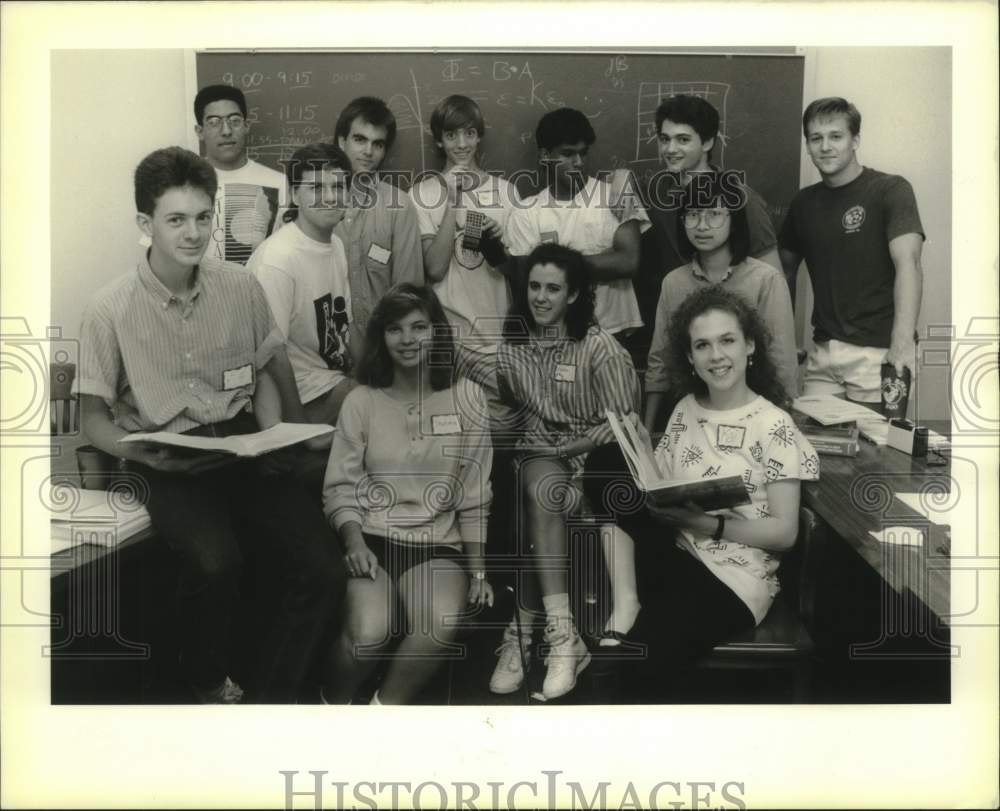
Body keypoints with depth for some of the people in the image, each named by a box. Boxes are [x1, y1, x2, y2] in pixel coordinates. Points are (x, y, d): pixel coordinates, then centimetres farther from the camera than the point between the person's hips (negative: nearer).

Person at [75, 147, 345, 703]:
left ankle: (271, 698, 6)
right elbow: (94, 417, 1)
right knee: (216, 563, -32)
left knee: (323, 573, -17)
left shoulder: (242, 288, 4)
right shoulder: (112, 311, -5)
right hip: (167, 463, -3)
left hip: (242, 447, 3)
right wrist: (146, 455, -19)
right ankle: (211, 683, 1)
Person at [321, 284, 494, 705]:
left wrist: (478, 569, 2)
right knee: (369, 632, -28)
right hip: (371, 537, 0)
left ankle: (386, 706, -5)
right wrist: (354, 541, -14)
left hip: (438, 544, 1)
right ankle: (333, 704, 3)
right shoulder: (361, 400, 5)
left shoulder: (466, 396, 5)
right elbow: (341, 485, 4)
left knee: (441, 625, -31)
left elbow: (473, 494, 6)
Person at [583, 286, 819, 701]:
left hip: (733, 577, -5)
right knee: (607, 459, -17)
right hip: (675, 556, 5)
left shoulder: (774, 425, -5)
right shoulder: (684, 411, 11)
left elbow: (784, 532, -7)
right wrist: (643, 498, -16)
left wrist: (708, 524, -19)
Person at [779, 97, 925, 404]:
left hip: (878, 352, -4)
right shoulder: (804, 203, 11)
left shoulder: (891, 190, -5)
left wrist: (902, 342, -31)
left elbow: (908, 263, -18)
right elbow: (786, 269, 20)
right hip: (824, 352, 5)